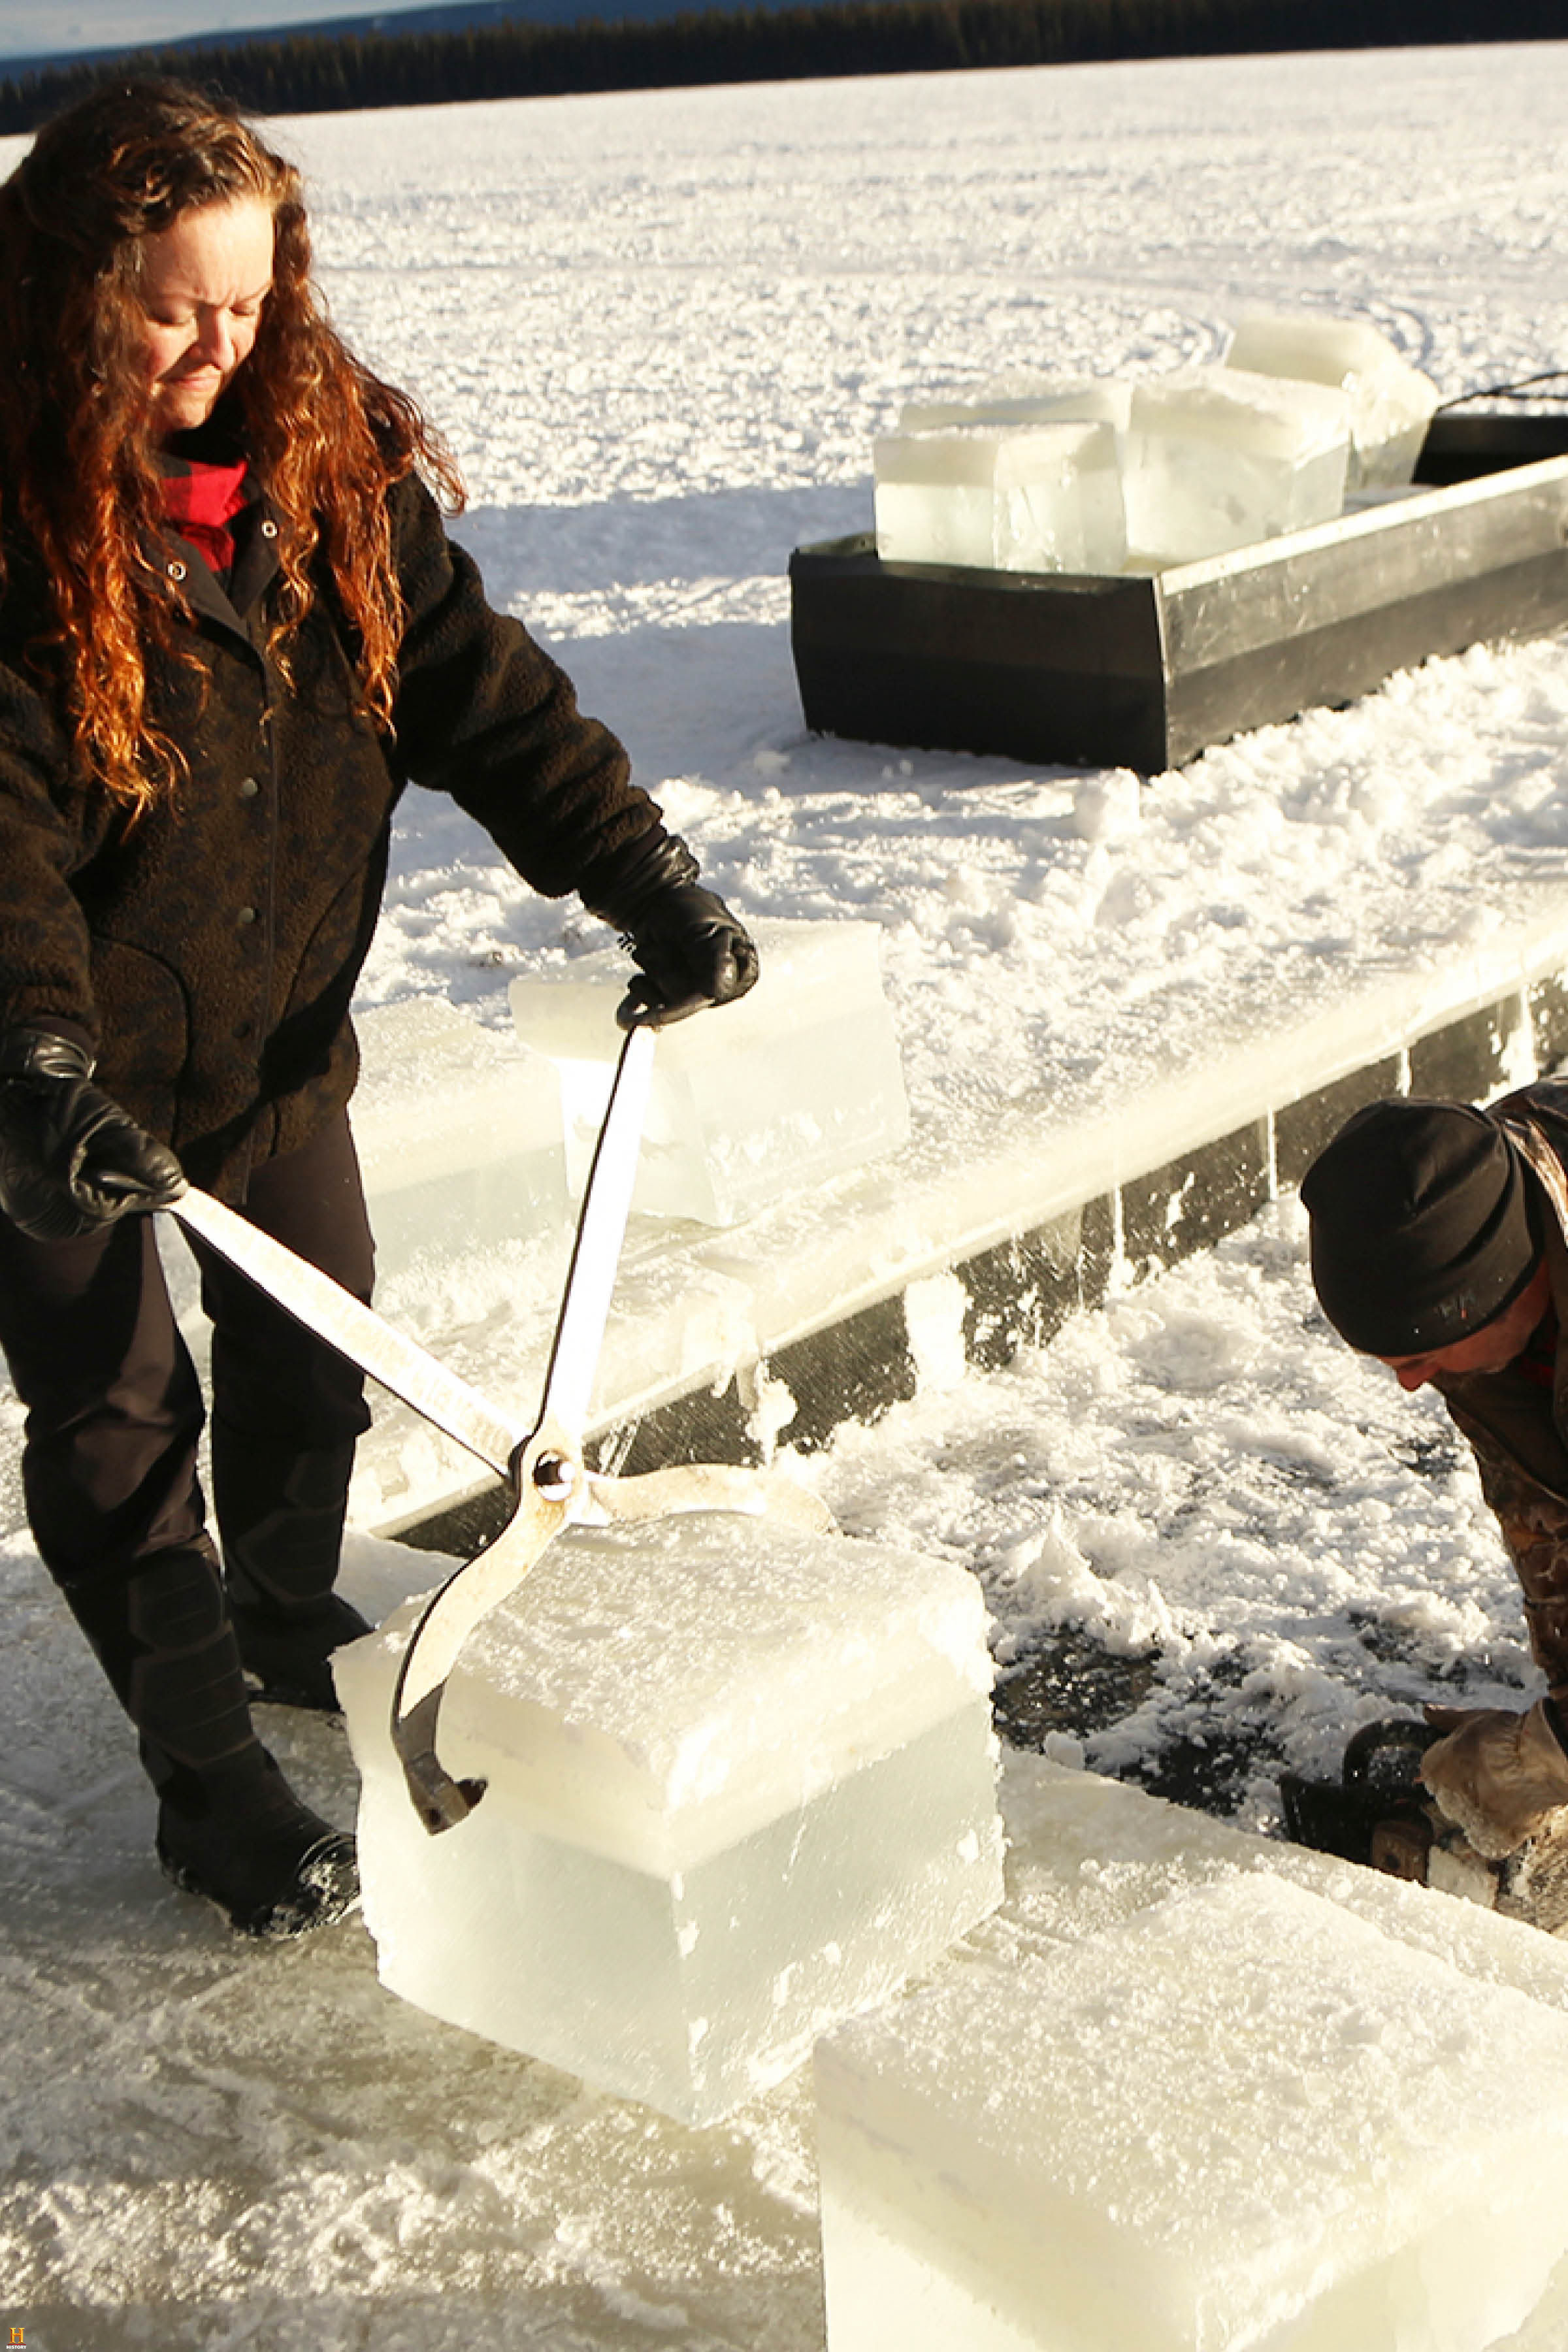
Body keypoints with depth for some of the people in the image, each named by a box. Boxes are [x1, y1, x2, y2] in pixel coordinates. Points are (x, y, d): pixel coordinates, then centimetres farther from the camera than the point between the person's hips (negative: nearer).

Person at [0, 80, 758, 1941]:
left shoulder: (325, 458, -4)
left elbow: (475, 684, -4)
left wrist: (650, 880, -10)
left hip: (278, 1025, 6)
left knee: (316, 1347, 19)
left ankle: (287, 1618, 47)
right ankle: (206, 1777, 20)